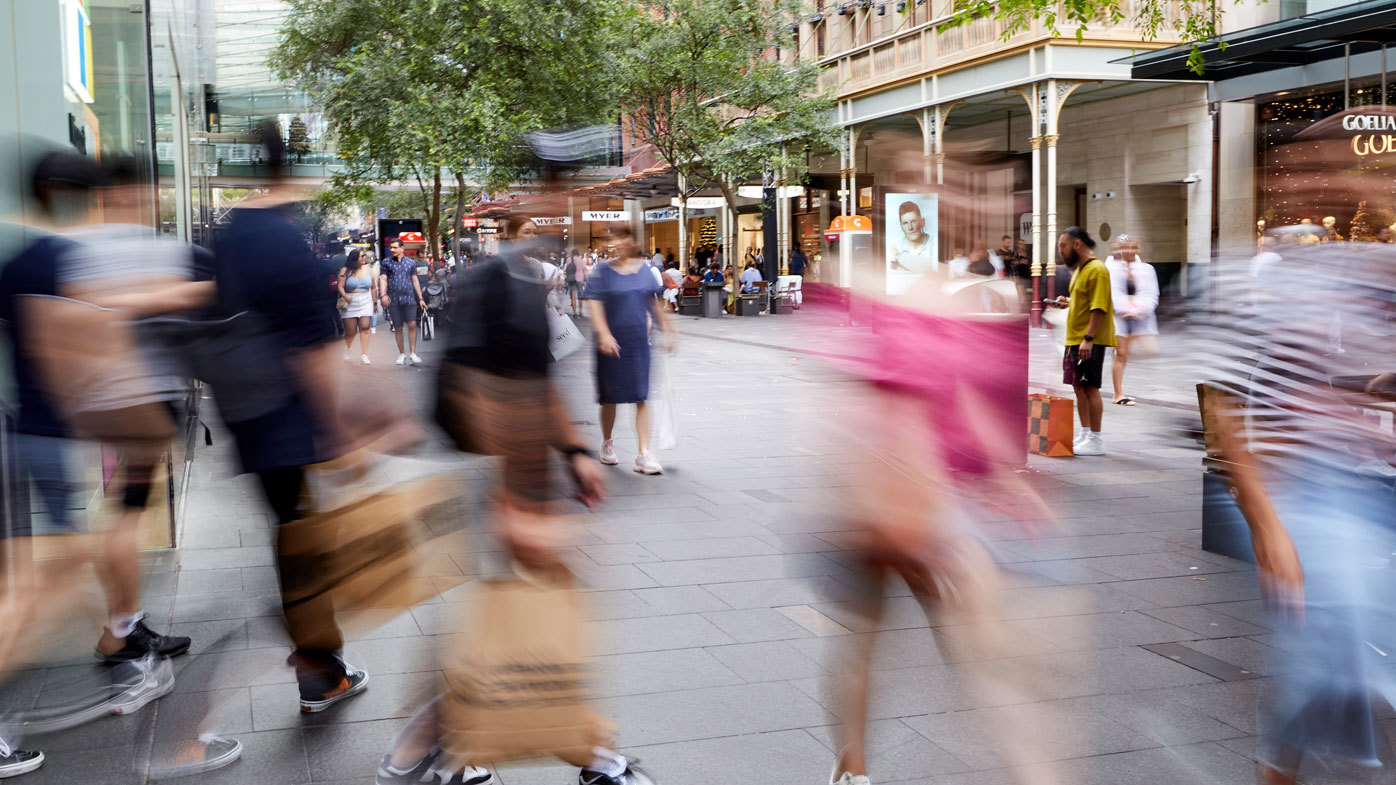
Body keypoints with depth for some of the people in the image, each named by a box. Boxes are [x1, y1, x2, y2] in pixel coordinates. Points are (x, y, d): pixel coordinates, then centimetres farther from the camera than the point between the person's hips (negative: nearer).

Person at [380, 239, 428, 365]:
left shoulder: (411, 263, 11)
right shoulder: (387, 263, 9)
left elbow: (415, 281, 14)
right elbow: (383, 279, 1)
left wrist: (420, 299, 12)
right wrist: (383, 295, -16)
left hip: (409, 298, 0)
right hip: (393, 300, 0)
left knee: (412, 325, -12)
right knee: (398, 328, 3)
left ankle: (412, 353, -8)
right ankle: (402, 354, 13)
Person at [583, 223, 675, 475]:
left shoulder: (644, 270, 6)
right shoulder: (602, 272, -4)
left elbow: (654, 304, 15)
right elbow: (595, 306, -11)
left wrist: (667, 329, 15)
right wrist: (604, 335, -24)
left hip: (639, 340, 2)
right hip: (612, 342, -2)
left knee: (641, 397, -3)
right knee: (609, 397, 10)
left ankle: (643, 454, -4)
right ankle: (607, 445, 31)